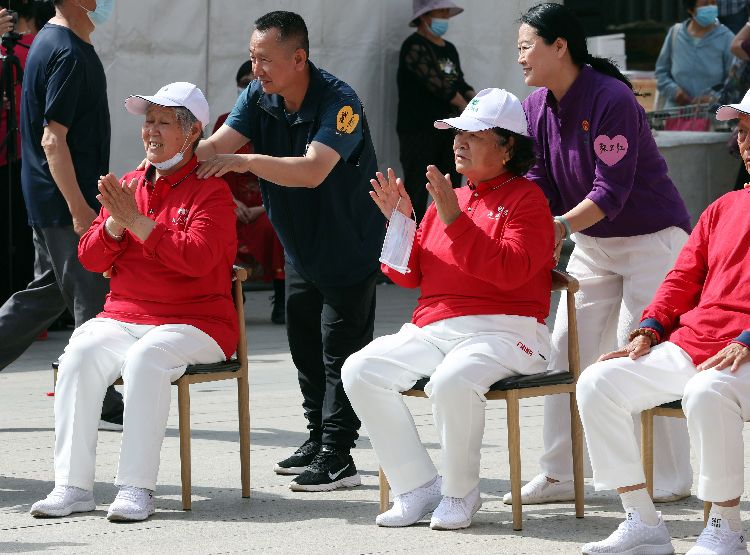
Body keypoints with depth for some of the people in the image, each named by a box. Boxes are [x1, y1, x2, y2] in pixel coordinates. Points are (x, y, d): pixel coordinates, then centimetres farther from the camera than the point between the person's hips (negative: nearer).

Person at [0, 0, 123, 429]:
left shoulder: (52, 42, 13)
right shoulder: (68, 54, -19)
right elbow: (53, 139, -23)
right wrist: (79, 208, -23)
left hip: (50, 201, 10)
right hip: (65, 201, -10)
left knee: (47, 293, 15)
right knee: (93, 300, -2)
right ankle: (102, 405, 5)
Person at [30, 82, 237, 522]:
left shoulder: (210, 191, -2)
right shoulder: (128, 186, 16)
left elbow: (197, 258, -19)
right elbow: (90, 258, 12)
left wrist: (137, 221, -19)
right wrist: (115, 223, -9)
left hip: (194, 322, -5)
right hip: (124, 316, 5)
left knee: (147, 358, -36)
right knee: (81, 352, -25)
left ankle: (137, 488, -33)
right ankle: (73, 486, -26)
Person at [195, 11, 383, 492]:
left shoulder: (339, 102, -26)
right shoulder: (259, 98, -5)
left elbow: (313, 171, -39)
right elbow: (216, 146, -16)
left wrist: (247, 161, -48)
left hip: (350, 248, -7)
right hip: (300, 248, 7)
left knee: (341, 352, -7)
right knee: (305, 348, 14)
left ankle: (338, 457, -6)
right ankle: (318, 439, 25)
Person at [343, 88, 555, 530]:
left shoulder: (526, 198, 0)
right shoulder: (448, 197, 20)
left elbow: (511, 270, -17)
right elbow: (411, 275, 20)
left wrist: (455, 221, -19)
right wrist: (400, 223, 3)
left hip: (503, 330, -7)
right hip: (433, 328, 7)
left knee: (452, 380, -37)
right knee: (360, 370, -13)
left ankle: (461, 493, -13)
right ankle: (418, 486, -9)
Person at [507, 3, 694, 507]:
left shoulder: (612, 99, -24)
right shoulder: (537, 107, 0)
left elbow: (611, 190, -27)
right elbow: (540, 182, 0)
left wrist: (561, 225, -39)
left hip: (651, 236, -8)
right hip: (592, 243, 8)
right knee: (567, 350, 2)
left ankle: (671, 479, -1)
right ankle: (560, 474, 5)